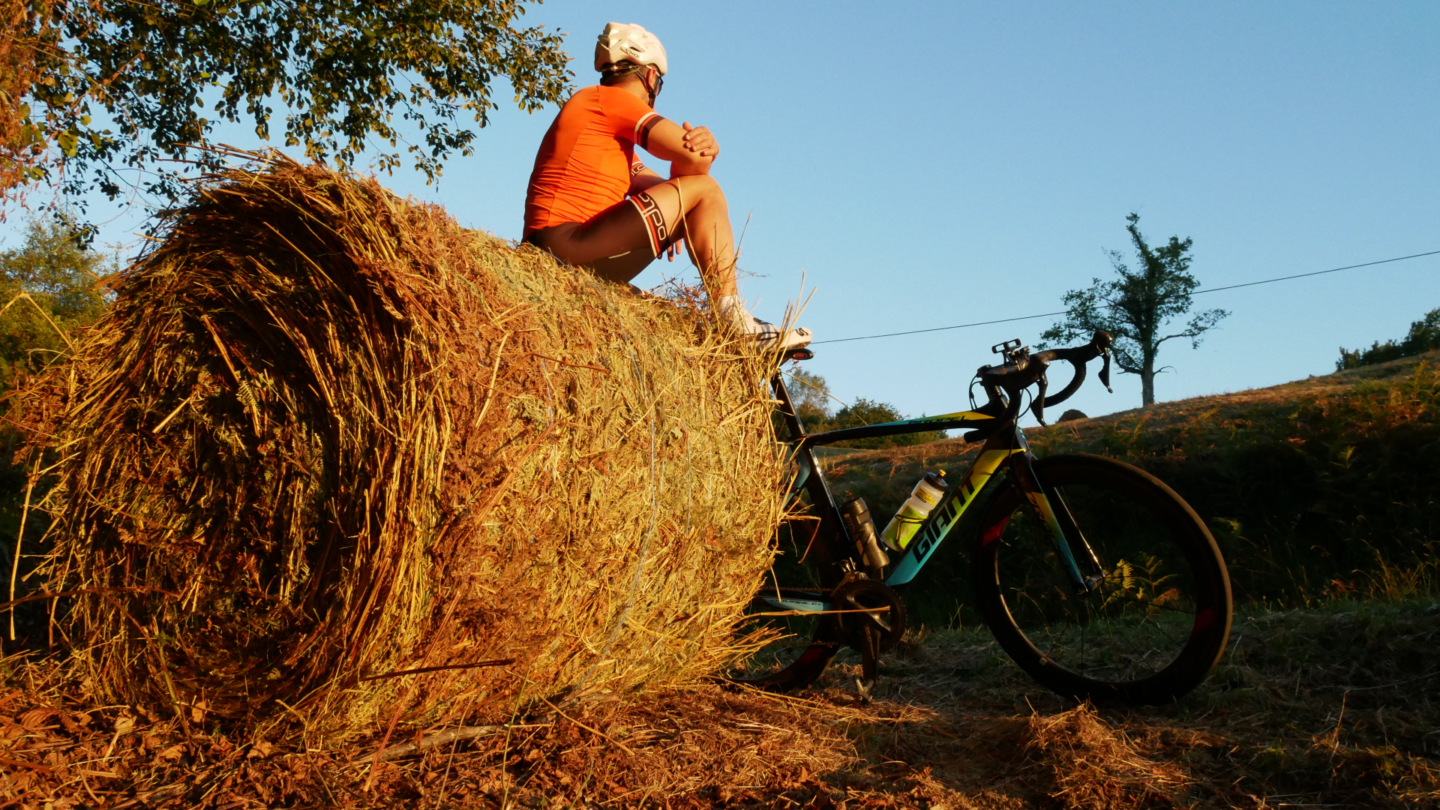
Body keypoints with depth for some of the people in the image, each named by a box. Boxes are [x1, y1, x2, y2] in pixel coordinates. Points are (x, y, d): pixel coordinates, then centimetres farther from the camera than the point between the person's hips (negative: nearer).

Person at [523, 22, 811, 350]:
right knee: (703, 191, -7)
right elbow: (693, 160, -13)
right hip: (568, 243, -10)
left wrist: (703, 147, -4)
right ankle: (732, 320, -10)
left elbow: (661, 190, 14)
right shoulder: (612, 98, -3)